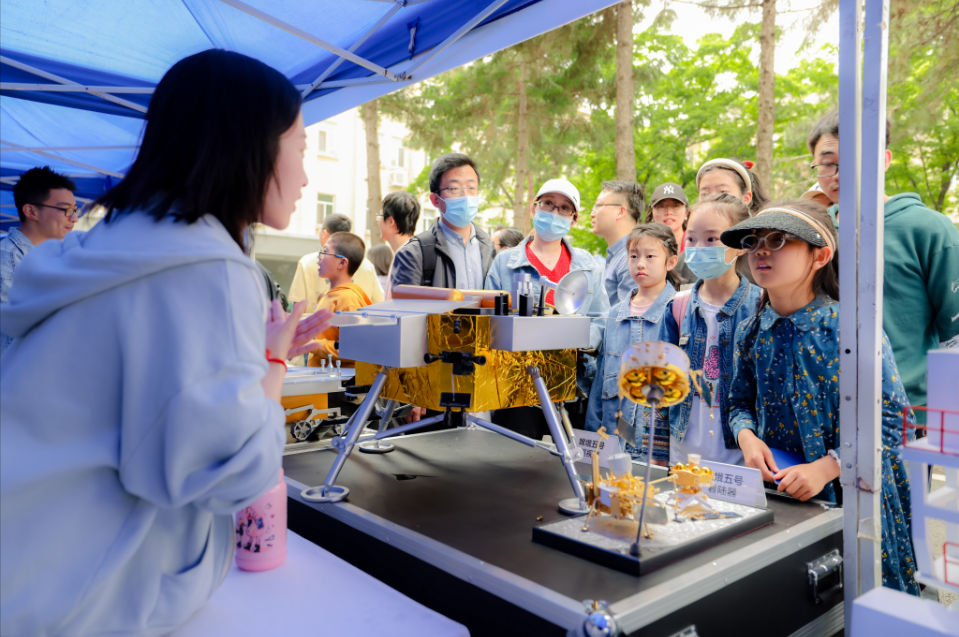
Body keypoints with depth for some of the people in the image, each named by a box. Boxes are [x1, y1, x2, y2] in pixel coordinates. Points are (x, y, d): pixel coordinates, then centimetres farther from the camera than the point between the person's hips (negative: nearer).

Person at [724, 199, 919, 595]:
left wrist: (826, 467, -22)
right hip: (773, 493, 4)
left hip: (850, 493, -3)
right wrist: (746, 436, -10)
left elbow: (889, 418, -13)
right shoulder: (750, 334, 1)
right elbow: (741, 403, 12)